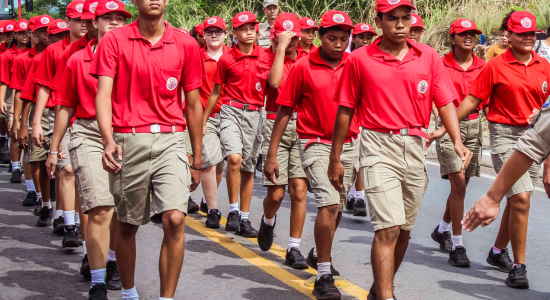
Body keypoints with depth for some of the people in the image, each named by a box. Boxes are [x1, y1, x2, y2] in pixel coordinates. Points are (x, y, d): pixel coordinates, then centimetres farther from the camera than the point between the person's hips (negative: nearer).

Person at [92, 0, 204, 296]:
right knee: (127, 225, 11)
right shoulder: (114, 40, 0)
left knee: (175, 219, -15)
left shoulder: (186, 44, 5)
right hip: (128, 141, 0)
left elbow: (193, 105, 11)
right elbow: (103, 94, -9)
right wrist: (108, 140, -26)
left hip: (171, 140, 1)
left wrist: (197, 160, 13)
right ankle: (128, 292, 32)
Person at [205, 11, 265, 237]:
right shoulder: (226, 59, 1)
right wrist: (202, 121, 12)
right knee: (234, 158, -24)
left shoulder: (264, 56, 5)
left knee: (248, 168, 8)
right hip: (232, 110, -2)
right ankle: (233, 211, -11)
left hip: (255, 114, 2)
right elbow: (216, 92, 9)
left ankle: (244, 219, 18)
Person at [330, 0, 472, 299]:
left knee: (403, 229, 13)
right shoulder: (360, 59, -1)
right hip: (379, 146, -4)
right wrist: (335, 158, 6)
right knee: (388, 228, -15)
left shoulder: (429, 57, 4)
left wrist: (457, 141, -15)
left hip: (415, 147, 4)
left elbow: (445, 102, 1)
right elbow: (346, 110, 4)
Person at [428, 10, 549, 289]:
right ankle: (518, 266, -7)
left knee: (518, 199, 13)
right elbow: (472, 100, -3)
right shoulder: (496, 66, -5)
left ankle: (498, 251, 34)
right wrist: (444, 128, -5)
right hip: (505, 133, -5)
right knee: (520, 198, -14)